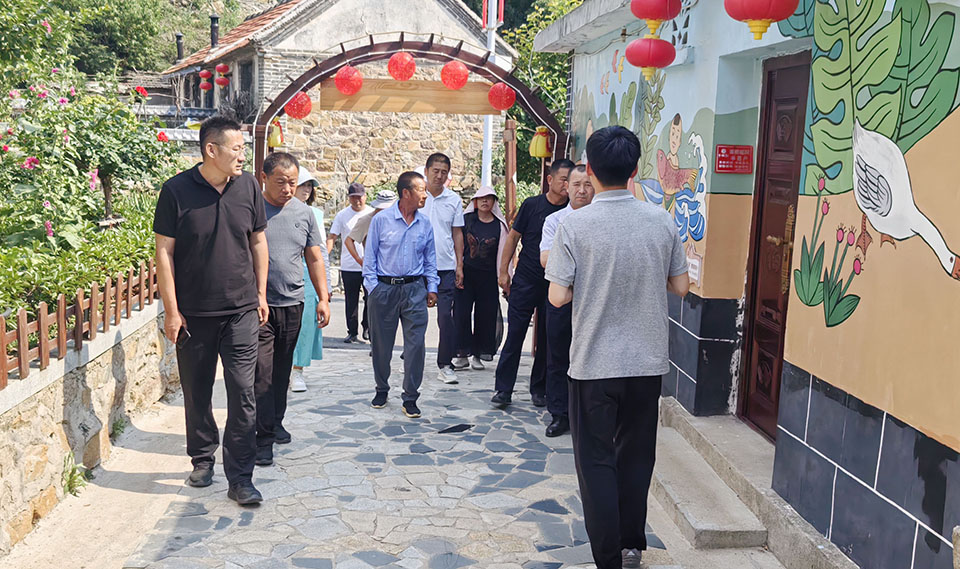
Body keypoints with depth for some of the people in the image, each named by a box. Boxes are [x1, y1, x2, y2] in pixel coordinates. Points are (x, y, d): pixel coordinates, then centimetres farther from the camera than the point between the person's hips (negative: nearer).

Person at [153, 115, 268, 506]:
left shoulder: (248, 186, 0)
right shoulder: (177, 190, -8)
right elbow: (164, 251, -5)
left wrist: (261, 294, 9)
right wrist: (171, 310, -7)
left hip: (241, 311, 1)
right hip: (193, 313, -1)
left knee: (243, 394, -3)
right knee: (196, 393, 12)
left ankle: (240, 478, 4)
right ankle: (202, 459, 33)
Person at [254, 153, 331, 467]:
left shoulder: (304, 212, 8)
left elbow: (314, 258, 13)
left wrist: (323, 298, 7)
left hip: (293, 304, 5)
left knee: (282, 371, 16)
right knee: (261, 373, -7)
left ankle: (275, 421, 32)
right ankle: (264, 438, -2)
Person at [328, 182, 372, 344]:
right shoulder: (342, 215, 5)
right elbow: (332, 237, 4)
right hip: (348, 267, 0)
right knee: (351, 301, 6)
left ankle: (367, 326, 19)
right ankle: (352, 332, 15)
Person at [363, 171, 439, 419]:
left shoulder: (425, 224, 7)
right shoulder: (381, 220, -2)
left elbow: (430, 259, 15)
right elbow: (370, 257, 2)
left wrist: (432, 288, 7)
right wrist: (372, 287, -4)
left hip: (414, 289, 2)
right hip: (384, 289, -2)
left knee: (416, 343, -4)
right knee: (381, 343, 8)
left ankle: (410, 397, 5)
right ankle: (381, 389, 28)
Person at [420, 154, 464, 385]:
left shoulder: (454, 200, 8)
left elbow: (457, 234, 12)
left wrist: (459, 265, 7)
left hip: (445, 267, 1)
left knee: (446, 316, -5)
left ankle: (445, 364, 3)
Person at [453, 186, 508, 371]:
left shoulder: (499, 225, 4)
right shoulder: (466, 219, 3)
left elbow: (502, 253, 5)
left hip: (488, 277, 1)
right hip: (466, 272, -1)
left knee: (485, 315, 3)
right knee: (461, 312, -4)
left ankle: (477, 355, 14)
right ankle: (462, 354, 7)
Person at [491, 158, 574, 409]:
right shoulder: (532, 205, -2)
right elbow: (513, 237, 4)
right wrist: (504, 271, 3)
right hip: (525, 281, -2)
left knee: (548, 338, 8)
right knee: (515, 335, 0)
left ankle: (539, 389, 21)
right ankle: (504, 389, 7)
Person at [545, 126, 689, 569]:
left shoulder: (576, 224, -14)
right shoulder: (661, 220, -3)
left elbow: (558, 297, -13)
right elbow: (681, 286, 4)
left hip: (594, 363, -4)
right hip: (648, 360, 4)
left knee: (597, 461, 9)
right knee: (636, 456, 19)